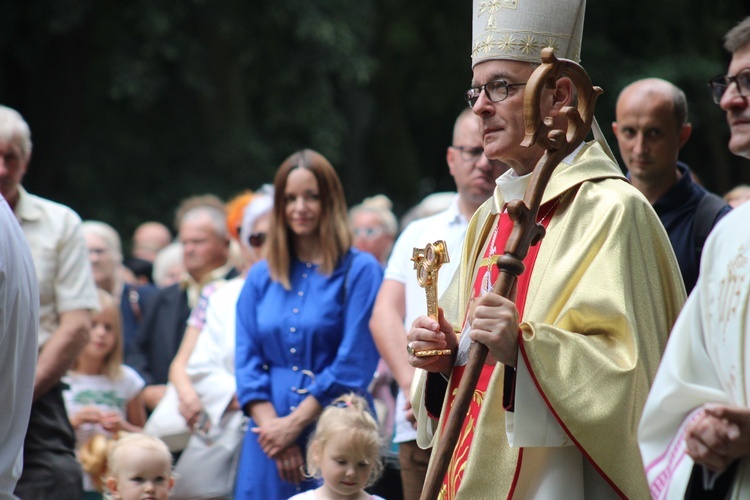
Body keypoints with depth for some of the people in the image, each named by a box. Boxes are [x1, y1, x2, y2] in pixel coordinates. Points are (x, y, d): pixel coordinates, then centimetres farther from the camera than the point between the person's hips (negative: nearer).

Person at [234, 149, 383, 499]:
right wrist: (271, 427, -8)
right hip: (269, 441, 4)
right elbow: (247, 362, 7)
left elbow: (354, 365, -8)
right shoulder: (261, 278, 13)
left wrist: (294, 424, -11)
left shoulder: (359, 271, -1)